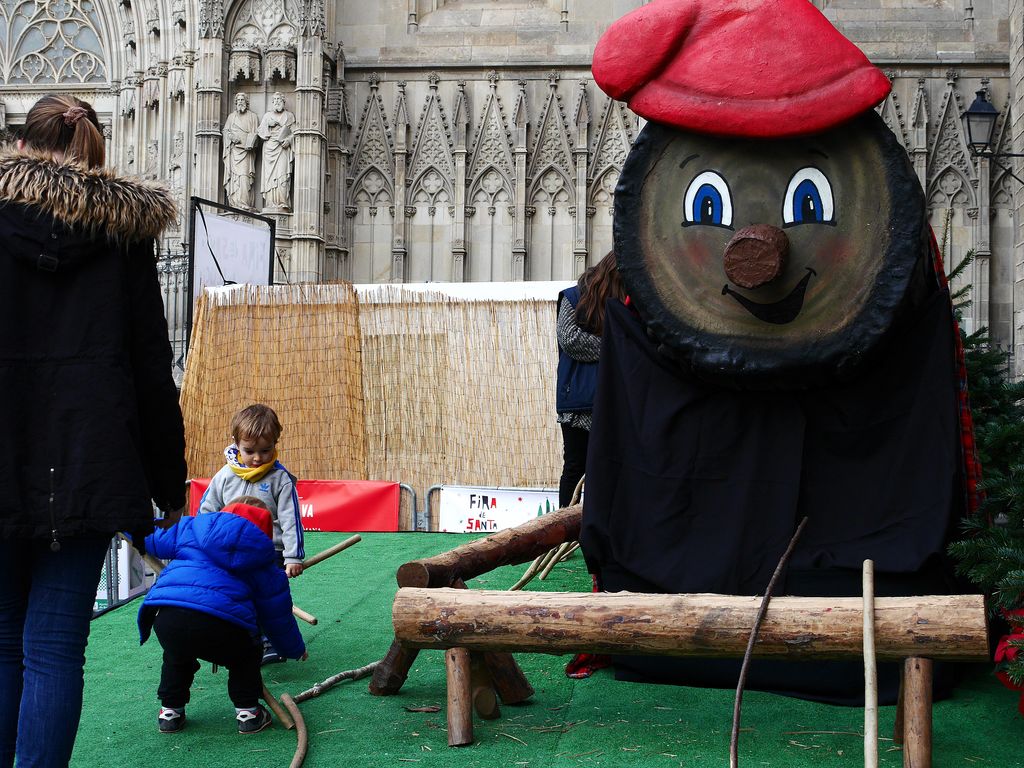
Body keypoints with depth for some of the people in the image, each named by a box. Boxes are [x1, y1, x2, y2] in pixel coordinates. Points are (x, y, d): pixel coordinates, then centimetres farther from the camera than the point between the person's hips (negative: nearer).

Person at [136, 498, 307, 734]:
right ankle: (247, 712, 23)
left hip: (166, 616, 2)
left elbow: (151, 536, 34)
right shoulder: (261, 556, 25)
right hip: (220, 625, -2)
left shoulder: (191, 528, 27)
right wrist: (296, 650, 43)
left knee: (176, 656, 37)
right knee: (246, 655, 31)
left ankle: (170, 710, 33)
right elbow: (277, 611, 30)